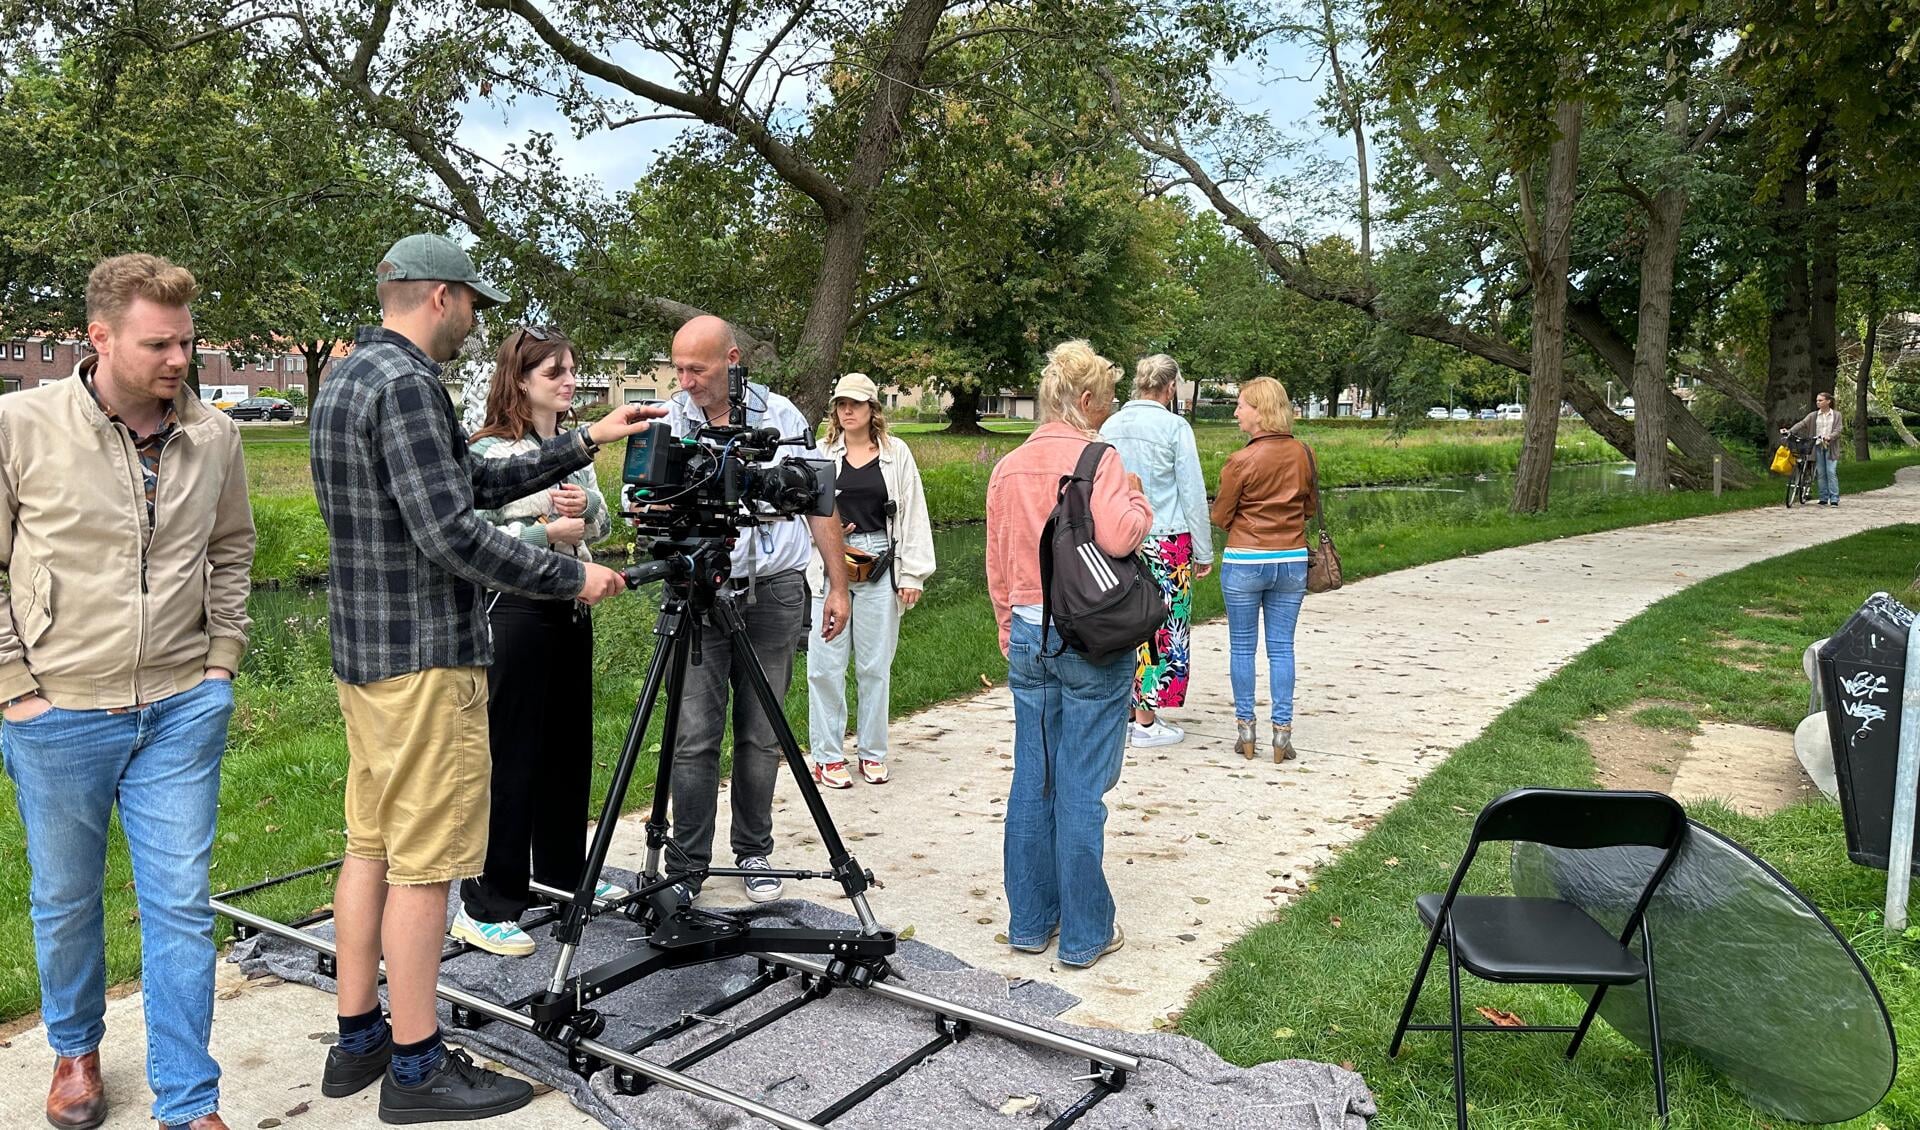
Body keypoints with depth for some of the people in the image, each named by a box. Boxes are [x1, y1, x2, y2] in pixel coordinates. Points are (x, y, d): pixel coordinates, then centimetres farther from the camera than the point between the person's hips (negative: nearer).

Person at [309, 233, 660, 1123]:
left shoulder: (345, 378, 15)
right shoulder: (406, 384, -17)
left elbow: (474, 482, 17)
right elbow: (450, 533, -24)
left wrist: (583, 443, 17)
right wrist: (573, 577, -15)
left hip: (363, 651, 10)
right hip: (427, 657, -10)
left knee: (371, 844, 15)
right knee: (423, 862, -2)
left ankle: (358, 1041, 25)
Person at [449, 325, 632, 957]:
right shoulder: (490, 450, -10)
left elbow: (601, 524, 18)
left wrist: (587, 504, -3)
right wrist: (547, 531, -19)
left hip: (571, 608, 8)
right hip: (514, 611, -8)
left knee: (568, 745, 15)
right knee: (509, 756, -5)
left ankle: (563, 872, 31)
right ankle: (485, 908, 3)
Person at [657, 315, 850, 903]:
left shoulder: (781, 415, 4)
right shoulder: (667, 419, 3)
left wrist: (838, 586, 6)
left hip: (774, 590, 1)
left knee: (761, 735, 8)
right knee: (695, 737, -2)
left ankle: (755, 853, 23)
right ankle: (687, 864, 10)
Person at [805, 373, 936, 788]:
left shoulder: (897, 454, 5)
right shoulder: (821, 454, 6)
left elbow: (913, 516, 5)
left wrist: (912, 574, 0)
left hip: (880, 566, 0)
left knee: (876, 664, 7)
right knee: (826, 665, -1)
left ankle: (873, 753, 19)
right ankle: (827, 757, 10)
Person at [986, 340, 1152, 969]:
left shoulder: (1008, 468, 9)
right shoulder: (1096, 458, -10)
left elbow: (996, 567, 13)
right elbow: (1118, 536, -26)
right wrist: (1138, 500, -5)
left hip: (1029, 635, 6)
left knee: (1031, 782, 12)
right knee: (1081, 788, 1)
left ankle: (1029, 922, 22)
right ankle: (1084, 935, 11)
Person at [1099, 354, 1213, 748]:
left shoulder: (1110, 427, 6)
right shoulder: (1175, 427, -8)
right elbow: (1193, 494, -6)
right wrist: (1204, 552, 1)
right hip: (1165, 542, -5)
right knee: (1160, 626, 2)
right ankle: (1146, 722, 7)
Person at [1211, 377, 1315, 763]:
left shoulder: (1241, 461, -14)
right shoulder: (1304, 454, 1)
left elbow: (1220, 517, -4)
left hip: (1244, 561, -4)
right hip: (1292, 561, 4)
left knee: (1243, 647, 9)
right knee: (1281, 648, 9)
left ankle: (1246, 730, 14)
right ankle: (1282, 731, 9)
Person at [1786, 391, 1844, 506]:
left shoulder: (1836, 415, 4)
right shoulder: (1813, 415, 9)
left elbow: (1837, 430, -4)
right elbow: (1802, 424, -3)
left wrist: (1829, 437, -24)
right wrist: (1790, 431, -19)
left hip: (1830, 447, -2)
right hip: (1818, 446, 2)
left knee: (1831, 472, -9)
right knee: (1820, 473, 3)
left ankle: (1834, 499, -5)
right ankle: (1823, 498, 10)